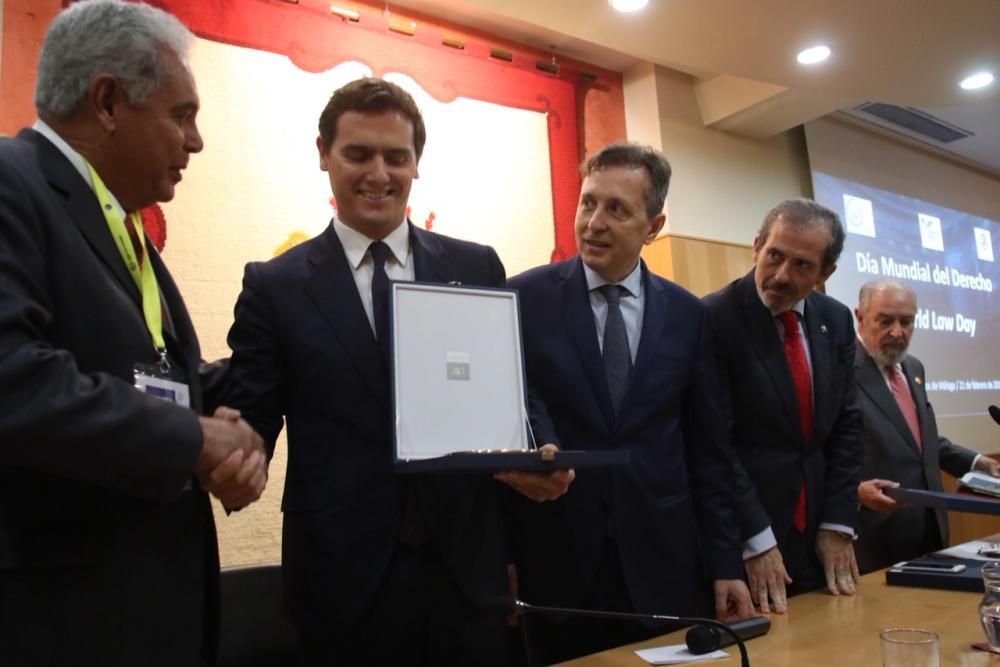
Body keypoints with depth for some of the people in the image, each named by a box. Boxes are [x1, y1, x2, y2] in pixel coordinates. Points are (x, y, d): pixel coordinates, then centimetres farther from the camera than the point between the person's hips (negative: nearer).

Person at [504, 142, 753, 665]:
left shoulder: (688, 314, 3)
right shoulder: (526, 298, -4)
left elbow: (707, 450, 6)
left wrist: (724, 562, 4)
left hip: (663, 562, 2)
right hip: (556, 559, -2)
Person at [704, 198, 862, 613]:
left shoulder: (836, 320, 5)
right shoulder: (714, 318, -16)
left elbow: (845, 426, 7)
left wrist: (839, 524, 2)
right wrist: (757, 539, -17)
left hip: (818, 535, 6)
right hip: (739, 540, -6)